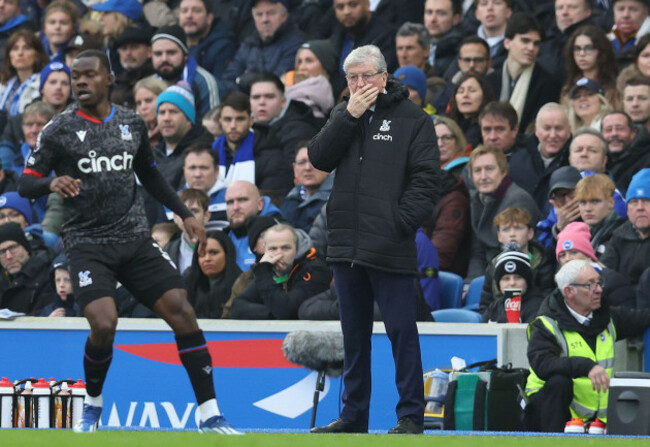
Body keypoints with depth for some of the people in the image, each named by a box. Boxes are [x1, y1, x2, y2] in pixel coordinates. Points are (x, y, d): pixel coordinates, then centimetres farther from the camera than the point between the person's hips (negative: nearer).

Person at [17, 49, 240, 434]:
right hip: (87, 242, -3)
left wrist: (184, 213, 20)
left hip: (136, 239, 3)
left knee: (181, 310, -11)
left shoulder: (132, 124, 10)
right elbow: (26, 183, -2)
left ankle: (210, 415, -7)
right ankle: (92, 405, 7)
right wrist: (52, 183, -23)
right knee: (104, 324, -22)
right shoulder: (61, 131, -1)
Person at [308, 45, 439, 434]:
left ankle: (411, 416, 1)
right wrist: (349, 117, -9)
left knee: (402, 330, -4)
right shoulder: (344, 115, 13)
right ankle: (354, 414, 20)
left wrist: (400, 223, -17)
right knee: (354, 333, 13)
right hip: (346, 246, 6)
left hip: (390, 250, -6)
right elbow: (319, 159, 0)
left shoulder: (412, 119, -2)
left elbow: (427, 180, -7)